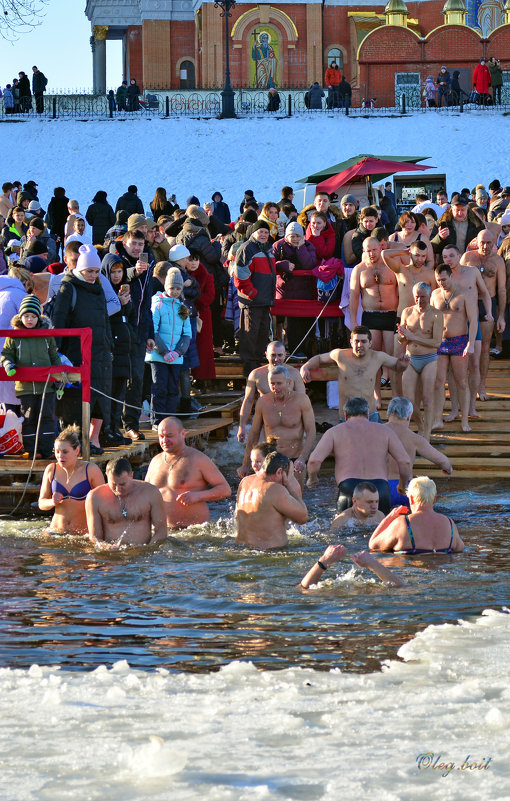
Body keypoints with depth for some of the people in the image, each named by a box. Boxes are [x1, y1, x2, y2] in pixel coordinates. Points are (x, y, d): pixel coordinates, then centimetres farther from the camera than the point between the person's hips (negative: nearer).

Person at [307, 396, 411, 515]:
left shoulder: (335, 432, 17)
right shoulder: (384, 431, 20)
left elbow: (314, 461, 5)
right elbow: (405, 462, 12)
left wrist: (312, 479, 26)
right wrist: (402, 486, 30)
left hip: (349, 488, -1)